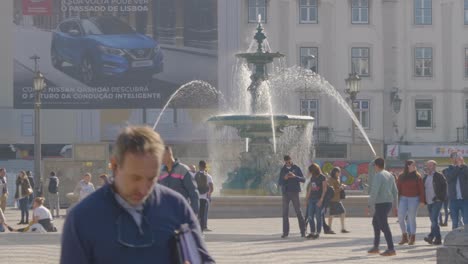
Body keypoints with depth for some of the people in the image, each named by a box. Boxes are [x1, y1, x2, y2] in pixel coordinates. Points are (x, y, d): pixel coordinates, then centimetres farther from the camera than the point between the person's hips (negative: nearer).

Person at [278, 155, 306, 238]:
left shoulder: (296, 168, 3)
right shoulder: (282, 170, 10)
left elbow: (303, 179, -3)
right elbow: (279, 182, 8)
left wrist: (295, 176, -20)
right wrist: (284, 178, -14)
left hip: (294, 192, -3)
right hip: (285, 193, 3)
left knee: (298, 212, -5)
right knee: (285, 213, 1)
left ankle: (303, 231, -2)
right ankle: (285, 232, 3)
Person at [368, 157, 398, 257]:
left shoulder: (378, 176, -14)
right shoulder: (390, 175, 14)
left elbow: (374, 192, -22)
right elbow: (395, 191, 17)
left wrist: (370, 204, -17)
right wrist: (394, 202, 22)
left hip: (380, 204, -9)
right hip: (388, 203, 9)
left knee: (384, 226, -8)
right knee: (375, 222, 20)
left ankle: (391, 249, -10)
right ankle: (376, 247, 24)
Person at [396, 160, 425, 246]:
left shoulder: (417, 176, 0)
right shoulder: (401, 177, 5)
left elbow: (421, 189, -2)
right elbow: (398, 188, 6)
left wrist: (422, 201, -8)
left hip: (414, 199, -2)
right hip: (403, 198, 3)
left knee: (411, 218, 0)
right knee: (400, 218, -2)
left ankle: (412, 238, 11)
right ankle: (404, 236, 12)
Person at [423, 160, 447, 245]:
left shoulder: (439, 176, -5)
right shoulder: (425, 177, 14)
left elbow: (444, 186, -8)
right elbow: (423, 188, 19)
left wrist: (441, 197, -13)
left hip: (437, 201, -7)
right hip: (429, 202, 7)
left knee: (434, 219, -16)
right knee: (433, 220, 9)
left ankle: (431, 236, -20)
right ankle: (438, 239, 15)